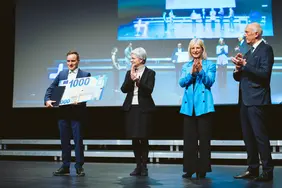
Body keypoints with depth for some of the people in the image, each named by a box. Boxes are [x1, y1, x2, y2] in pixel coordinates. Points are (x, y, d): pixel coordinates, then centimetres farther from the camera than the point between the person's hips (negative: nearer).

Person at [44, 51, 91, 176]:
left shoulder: (85, 75, 1)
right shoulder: (61, 74, 13)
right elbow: (51, 89, 9)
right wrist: (47, 100, -9)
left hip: (77, 111, -4)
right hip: (63, 111, 4)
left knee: (78, 139, 1)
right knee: (64, 139, 9)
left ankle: (79, 167, 10)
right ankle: (65, 167, 16)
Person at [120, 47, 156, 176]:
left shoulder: (150, 73, -1)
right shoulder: (129, 73, 11)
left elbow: (149, 90, -12)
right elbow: (124, 89, 1)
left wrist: (138, 81, -22)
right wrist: (131, 78, -11)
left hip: (144, 108, -4)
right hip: (131, 108, 4)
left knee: (143, 138, -2)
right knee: (134, 138, 5)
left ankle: (144, 166, 8)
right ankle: (138, 166, 14)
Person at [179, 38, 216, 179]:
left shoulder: (210, 65, 4)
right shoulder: (186, 66, 14)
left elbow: (210, 82, -8)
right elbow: (182, 83, -1)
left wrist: (200, 70, -21)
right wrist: (192, 72, -16)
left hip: (203, 105, -3)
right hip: (189, 105, 3)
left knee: (204, 138, 0)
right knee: (189, 138, 4)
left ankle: (203, 169, 7)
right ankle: (189, 168, 10)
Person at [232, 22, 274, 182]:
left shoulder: (265, 49, -6)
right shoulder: (249, 52, 19)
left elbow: (264, 74, -18)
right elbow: (238, 77, 17)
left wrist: (245, 64, -21)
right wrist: (238, 68, -3)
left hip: (256, 100, -9)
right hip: (245, 100, 9)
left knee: (260, 136, -6)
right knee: (248, 136, 11)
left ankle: (268, 171, 1)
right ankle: (253, 169, 18)